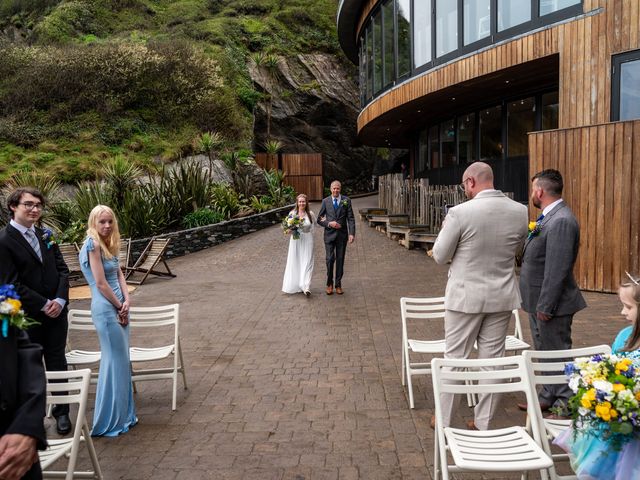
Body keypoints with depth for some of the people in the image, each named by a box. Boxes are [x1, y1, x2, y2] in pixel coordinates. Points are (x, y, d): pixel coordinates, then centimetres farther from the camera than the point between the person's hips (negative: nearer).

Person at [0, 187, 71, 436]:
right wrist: (44, 305, -15)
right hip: (28, 316, -4)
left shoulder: (45, 234, 5)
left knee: (57, 362, 11)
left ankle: (62, 412, 24)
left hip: (56, 311, 4)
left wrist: (60, 300, -9)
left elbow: (62, 269, 5)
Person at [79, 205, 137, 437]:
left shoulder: (107, 245, 12)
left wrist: (126, 302, -5)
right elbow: (101, 283, -16)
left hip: (117, 307, 9)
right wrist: (119, 306, -7)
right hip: (106, 309, -9)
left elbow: (119, 274, 9)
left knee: (121, 361, 14)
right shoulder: (93, 245, -14)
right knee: (114, 361, -2)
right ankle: (108, 422, 10)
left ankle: (122, 415, 26)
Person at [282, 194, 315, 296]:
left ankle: (306, 287, -11)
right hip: (296, 241, 1)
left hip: (307, 241, -1)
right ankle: (296, 285, 18)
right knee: (295, 263, 6)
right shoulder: (292, 213, 0)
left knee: (307, 263, -6)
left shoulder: (310, 214, 2)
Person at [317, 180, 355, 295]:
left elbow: (351, 218, -2)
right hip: (329, 234, 0)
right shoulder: (325, 201, 4)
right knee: (330, 259, -6)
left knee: (340, 260, 6)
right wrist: (329, 223, -12)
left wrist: (352, 233, -13)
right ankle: (329, 283, 12)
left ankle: (338, 284, 18)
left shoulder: (346, 200, 2)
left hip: (342, 234, 0)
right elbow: (319, 219, 7)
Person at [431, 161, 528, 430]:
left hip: (466, 296, -4)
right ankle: (483, 423, 23)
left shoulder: (460, 212, -17)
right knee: (493, 358, 12)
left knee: (455, 358, 8)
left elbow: (440, 256, -9)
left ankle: (444, 420, 20)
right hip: (502, 297, 4)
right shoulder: (520, 211, -3)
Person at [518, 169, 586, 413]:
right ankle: (548, 398, 34)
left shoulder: (561, 221, -22)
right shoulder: (549, 217, 10)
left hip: (551, 304, -10)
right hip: (538, 301, 10)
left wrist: (545, 306, -22)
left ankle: (566, 405, 17)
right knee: (545, 353, 20)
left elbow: (557, 269, -25)